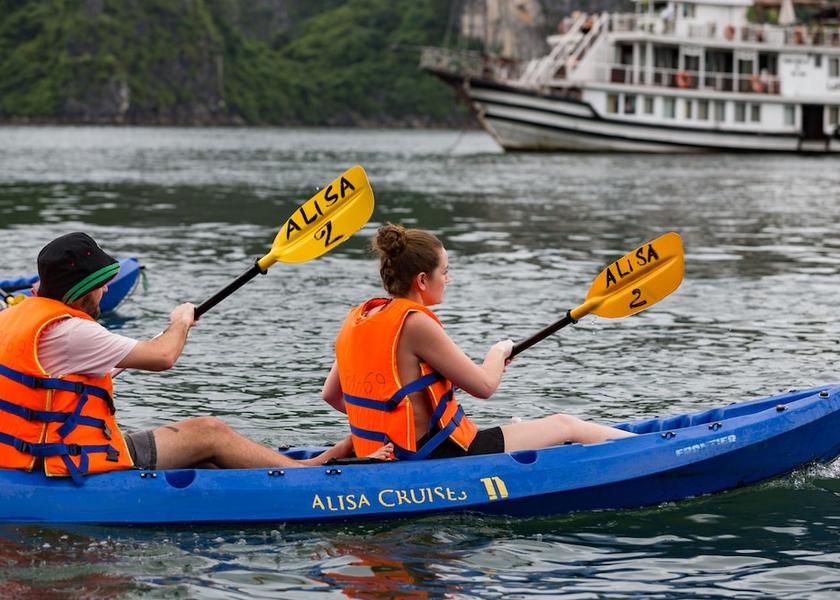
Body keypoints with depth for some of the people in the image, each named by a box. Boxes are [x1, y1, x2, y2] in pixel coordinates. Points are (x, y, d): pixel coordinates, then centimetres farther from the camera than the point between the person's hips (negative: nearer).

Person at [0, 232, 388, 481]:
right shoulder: (68, 331, -21)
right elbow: (162, 356, -16)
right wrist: (180, 323, 6)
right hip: (73, 467, -10)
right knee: (209, 432, 1)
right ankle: (309, 471, 16)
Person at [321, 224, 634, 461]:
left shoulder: (357, 318, 5)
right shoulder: (415, 324, -21)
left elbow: (331, 394, 13)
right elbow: (484, 386, -15)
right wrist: (499, 353, 7)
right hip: (439, 457, -9)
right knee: (566, 426, 6)